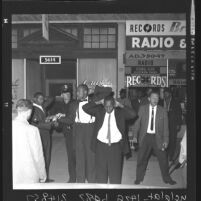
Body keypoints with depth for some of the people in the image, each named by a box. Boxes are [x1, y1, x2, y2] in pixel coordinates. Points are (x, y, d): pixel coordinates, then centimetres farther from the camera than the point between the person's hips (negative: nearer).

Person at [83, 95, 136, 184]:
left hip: (116, 146, -1)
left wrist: (120, 105, -11)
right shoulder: (99, 111, 2)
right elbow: (85, 108, -5)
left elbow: (133, 114, -14)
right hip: (101, 145, 1)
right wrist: (98, 102, -7)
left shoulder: (120, 112, -1)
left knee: (115, 171, 5)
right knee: (100, 170, 9)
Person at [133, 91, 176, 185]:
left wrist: (166, 140, -3)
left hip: (158, 138, 0)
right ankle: (139, 178, 23)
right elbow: (137, 123, 4)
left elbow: (165, 127, 3)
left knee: (163, 158, 4)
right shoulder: (142, 109, 2)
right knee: (141, 158, 6)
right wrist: (135, 135, -3)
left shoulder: (162, 111, 2)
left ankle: (167, 178, 22)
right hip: (145, 136, 0)